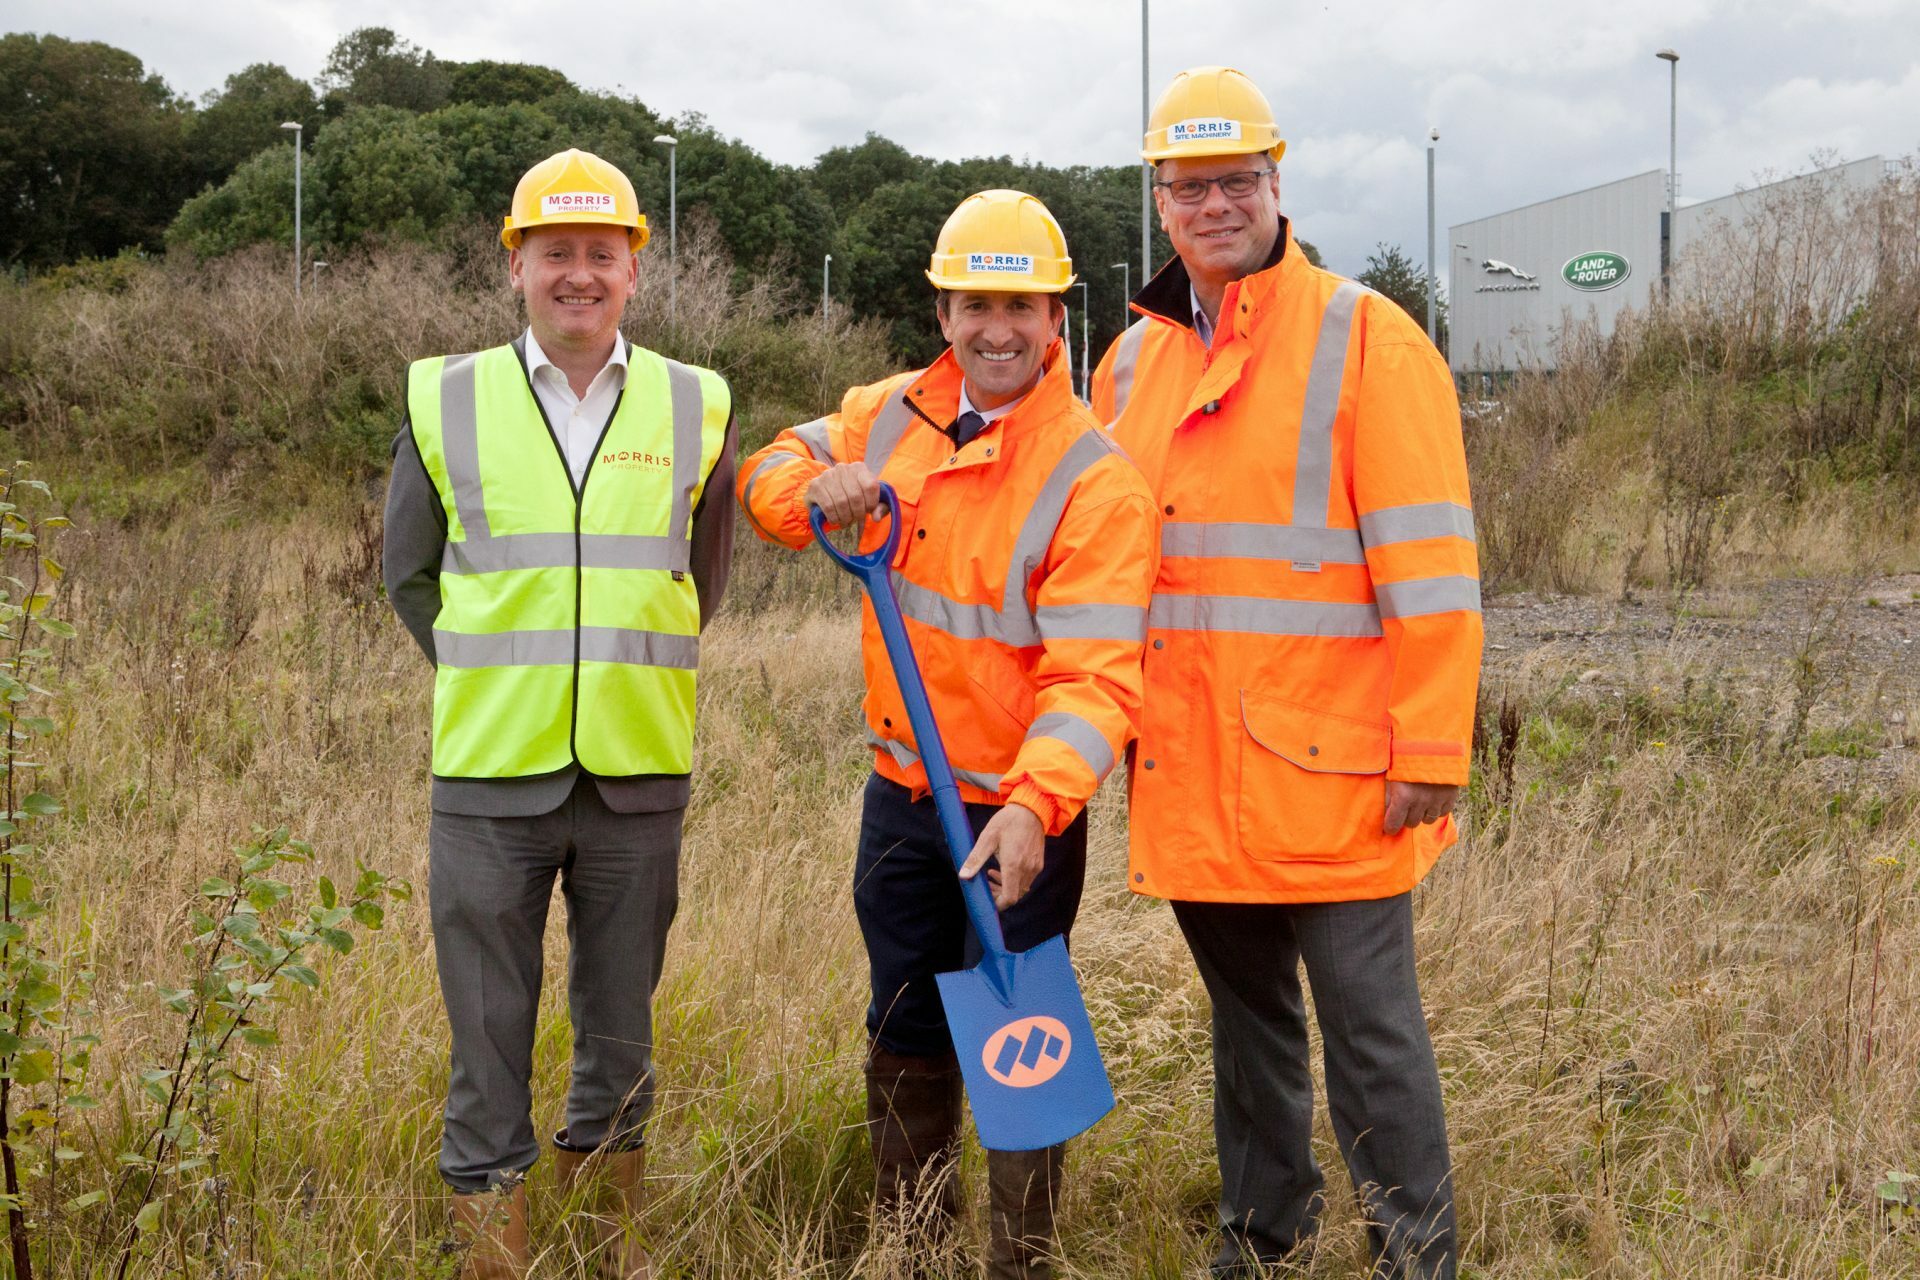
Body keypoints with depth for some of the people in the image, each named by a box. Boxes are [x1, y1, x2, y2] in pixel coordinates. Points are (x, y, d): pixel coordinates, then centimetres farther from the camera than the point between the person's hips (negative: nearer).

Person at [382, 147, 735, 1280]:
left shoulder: (694, 409, 5)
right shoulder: (446, 400, 3)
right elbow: (410, 574, 12)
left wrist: (633, 685, 10)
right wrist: (497, 686, 8)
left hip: (639, 778, 1)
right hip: (489, 775, -1)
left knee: (621, 1037, 12)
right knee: (489, 1047, 2)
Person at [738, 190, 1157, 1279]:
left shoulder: (1094, 477, -19)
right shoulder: (892, 417, 1)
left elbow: (1095, 672, -25)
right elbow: (768, 474, 11)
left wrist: (1033, 804, -39)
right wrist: (821, 490, -13)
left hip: (1020, 815, -6)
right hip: (903, 790, 6)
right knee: (905, 1036, 20)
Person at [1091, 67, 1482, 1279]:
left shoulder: (1363, 339, -6)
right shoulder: (1135, 361, 12)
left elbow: (1429, 567, -10)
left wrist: (1430, 752, -14)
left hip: (1328, 771, -6)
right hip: (1192, 773, 6)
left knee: (1370, 1030, -1)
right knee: (1248, 1017, 18)